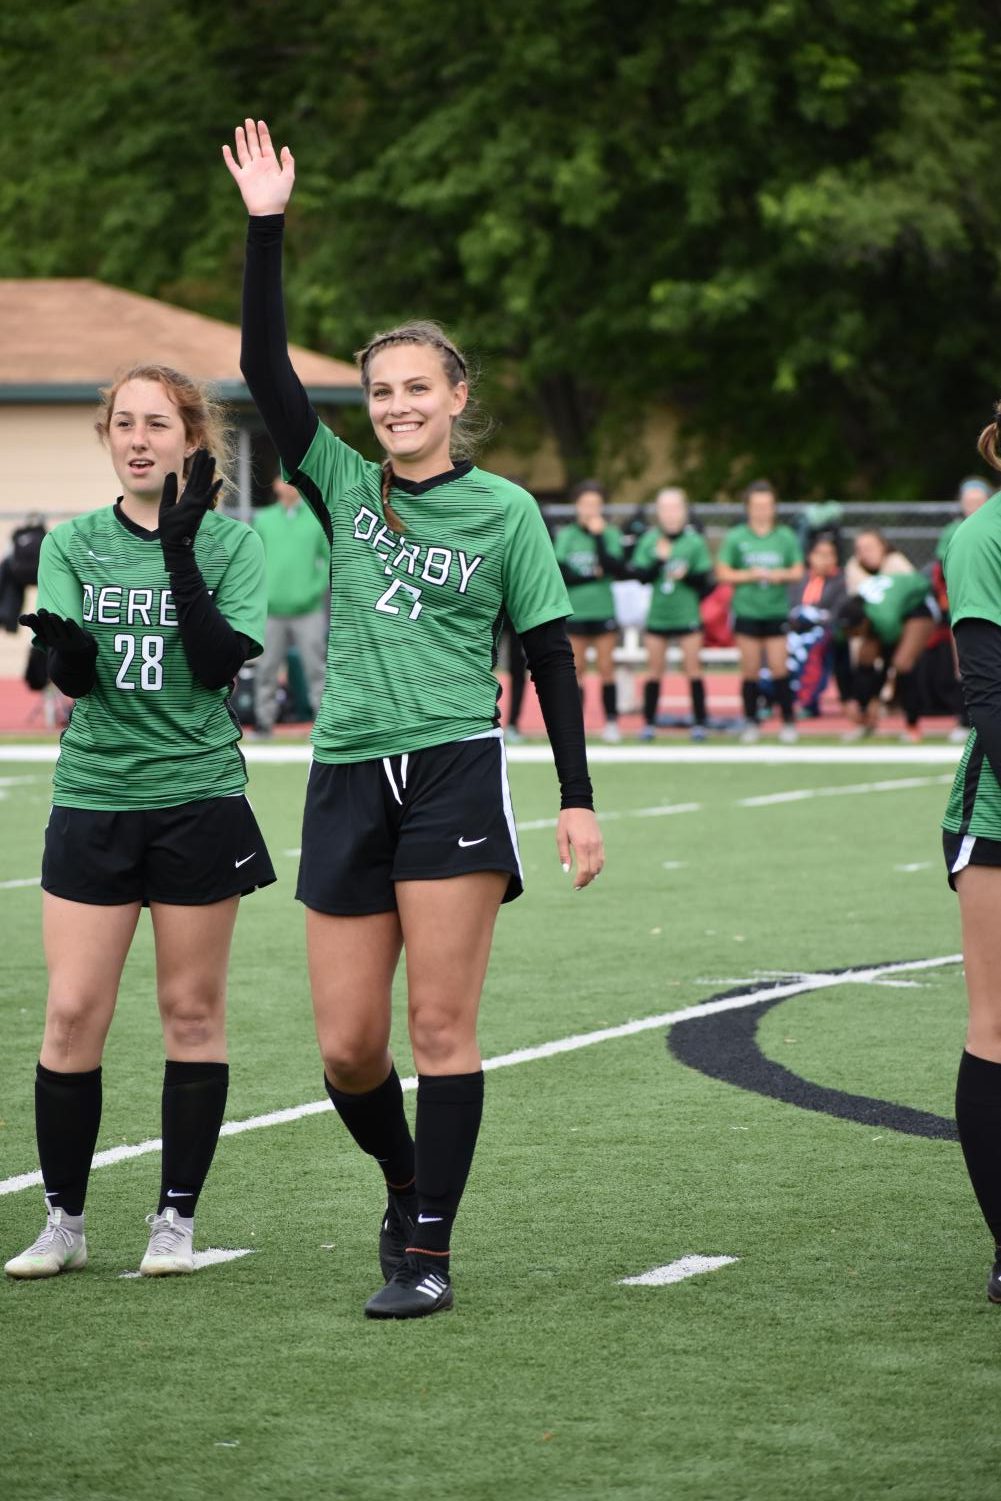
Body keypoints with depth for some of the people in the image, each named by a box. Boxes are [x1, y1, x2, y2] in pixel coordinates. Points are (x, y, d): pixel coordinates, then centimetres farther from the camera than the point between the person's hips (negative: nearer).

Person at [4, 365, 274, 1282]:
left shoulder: (230, 543, 0)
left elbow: (222, 662, -12)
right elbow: (75, 677, -3)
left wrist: (181, 547, -19)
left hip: (199, 801, -2)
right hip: (92, 799, 2)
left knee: (192, 1010, 3)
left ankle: (177, 1219, 13)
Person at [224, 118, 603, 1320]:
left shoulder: (505, 510, 3)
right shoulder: (344, 488, 10)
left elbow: (550, 656, 5)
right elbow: (264, 369, 1)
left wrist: (578, 800, 0)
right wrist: (265, 226, -5)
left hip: (457, 771, -3)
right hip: (348, 775, 3)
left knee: (441, 1025, -6)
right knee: (347, 1048, 2)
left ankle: (427, 1249, -1)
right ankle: (406, 1188, 28)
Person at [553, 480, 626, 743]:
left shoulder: (610, 534, 0)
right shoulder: (566, 536, 2)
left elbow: (616, 569, -13)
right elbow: (561, 574, -4)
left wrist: (599, 538, -15)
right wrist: (591, 576, -9)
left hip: (603, 610, -1)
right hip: (574, 611, 1)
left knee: (606, 668, -1)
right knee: (576, 670, 3)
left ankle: (611, 722, 4)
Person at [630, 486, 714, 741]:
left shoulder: (694, 541, -3)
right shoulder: (649, 541, 0)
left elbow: (705, 580, 0)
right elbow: (640, 575, -4)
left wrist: (687, 575, -18)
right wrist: (658, 560, -17)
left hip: (687, 615, -1)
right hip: (657, 615, 1)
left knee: (693, 668, -1)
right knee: (654, 670, 6)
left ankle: (699, 722, 4)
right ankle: (649, 722, 12)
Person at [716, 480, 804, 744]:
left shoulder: (786, 537, 6)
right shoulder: (736, 537, 2)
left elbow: (798, 571, 10)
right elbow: (722, 573, 3)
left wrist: (782, 575, -10)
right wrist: (750, 575, -10)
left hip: (777, 612, 0)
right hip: (747, 611, 0)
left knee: (779, 668, -4)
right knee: (750, 670, 2)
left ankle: (788, 722, 3)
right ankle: (750, 723, 11)